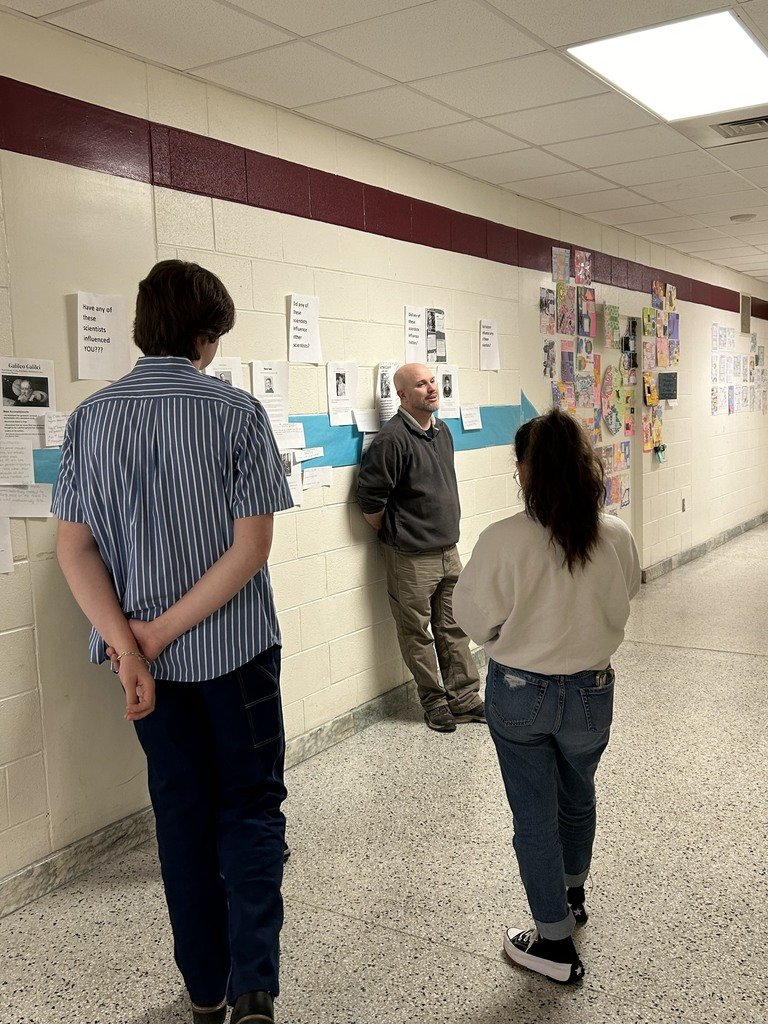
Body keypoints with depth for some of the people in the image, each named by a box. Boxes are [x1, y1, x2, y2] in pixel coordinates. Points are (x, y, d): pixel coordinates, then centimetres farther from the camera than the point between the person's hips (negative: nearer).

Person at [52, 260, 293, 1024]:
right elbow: (251, 546, -16)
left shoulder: (91, 418, -2)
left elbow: (74, 547, -7)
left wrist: (130, 646, -11)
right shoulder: (236, 412, -11)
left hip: (146, 655, 3)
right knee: (251, 809, 13)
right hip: (234, 647, -3)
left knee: (182, 813, 17)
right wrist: (162, 632, -13)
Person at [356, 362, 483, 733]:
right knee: (418, 634, 6)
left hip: (448, 551, 7)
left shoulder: (442, 431, 9)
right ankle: (434, 702, 21)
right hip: (411, 559, -7)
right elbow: (370, 499, -17)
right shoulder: (393, 438, -17)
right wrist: (395, 536, -5)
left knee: (454, 628, 14)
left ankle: (464, 698, 25)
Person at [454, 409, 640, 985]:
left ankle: (555, 943, 24)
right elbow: (623, 603, 3)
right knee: (578, 797, 27)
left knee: (535, 814, 12)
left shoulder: (503, 540, -23)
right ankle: (573, 893, 51)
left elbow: (476, 619, -11)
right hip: (590, 693, 3)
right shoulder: (617, 537, -14)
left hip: (517, 694, -3)